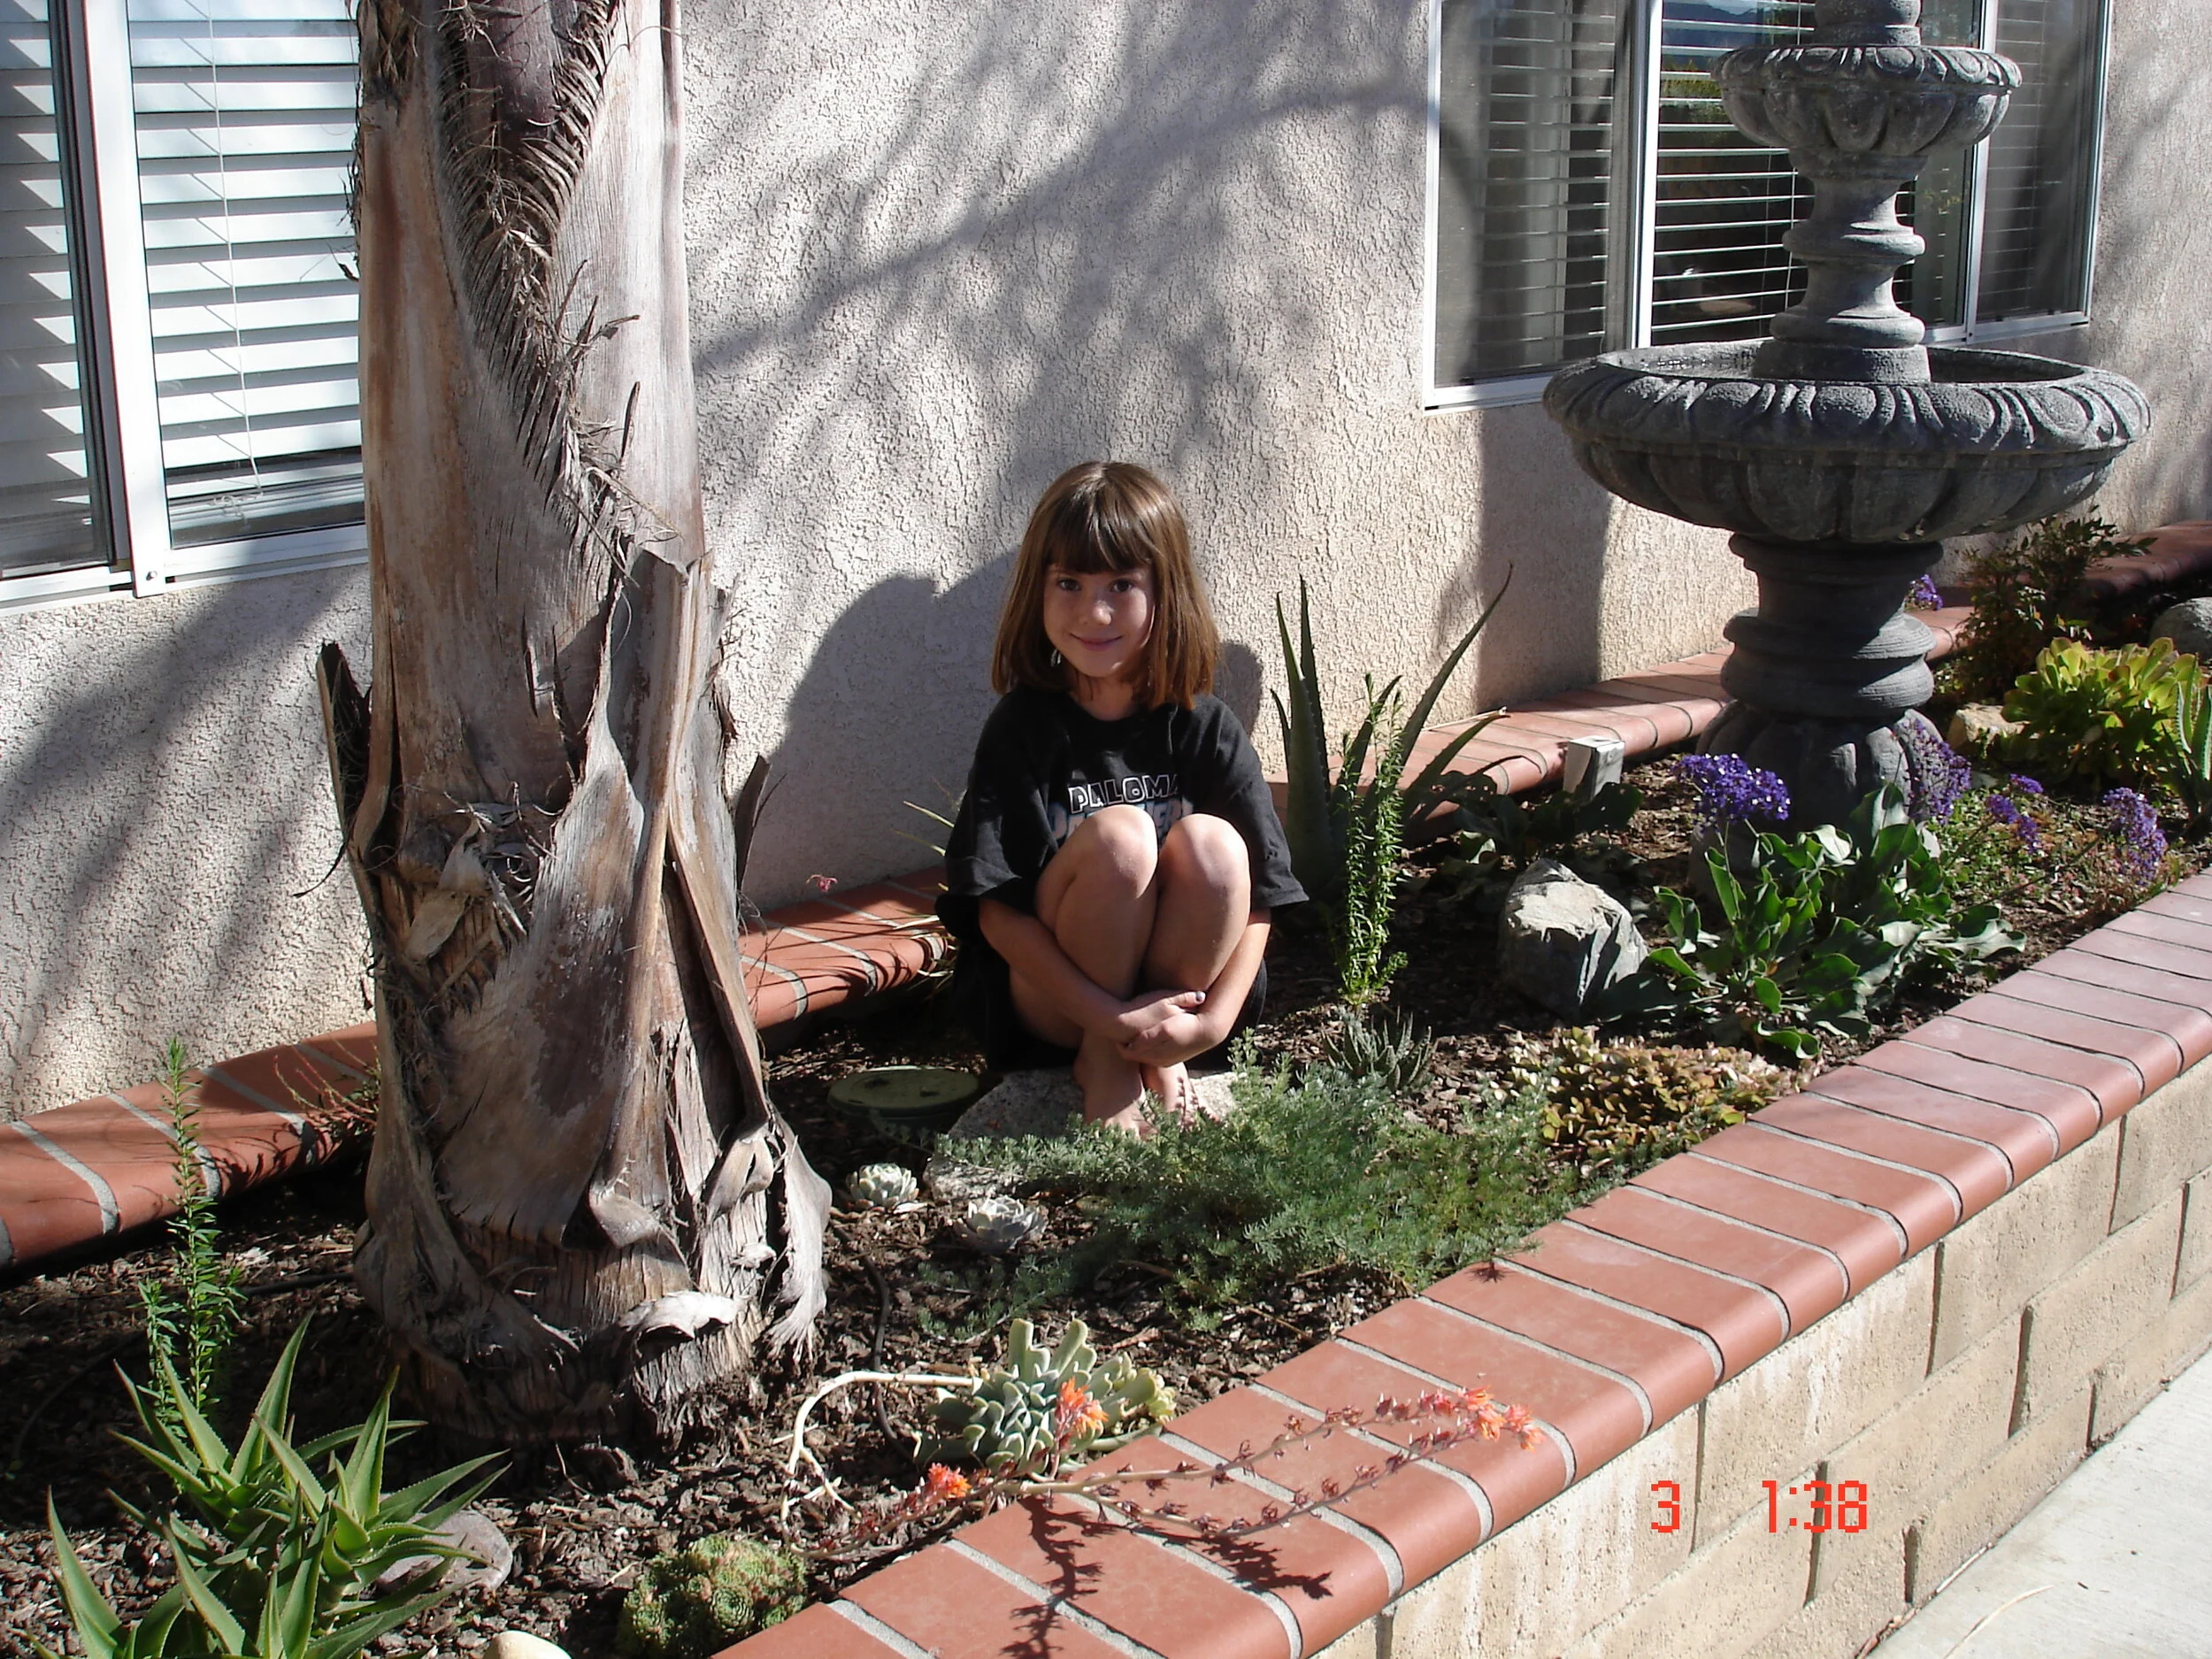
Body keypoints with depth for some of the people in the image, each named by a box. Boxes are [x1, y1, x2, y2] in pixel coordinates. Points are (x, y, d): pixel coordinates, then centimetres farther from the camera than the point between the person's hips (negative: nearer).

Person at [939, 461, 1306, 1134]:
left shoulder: (1203, 726, -5)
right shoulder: (1024, 726, -11)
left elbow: (1258, 895, -6)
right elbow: (996, 912, -15)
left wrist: (1214, 1019, -21)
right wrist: (1111, 1020, -23)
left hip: (1172, 983, 2)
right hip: (1048, 999, -2)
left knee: (1209, 842, -25)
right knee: (1119, 835, -28)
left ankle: (1152, 1059, -9)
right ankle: (1102, 1065, -12)